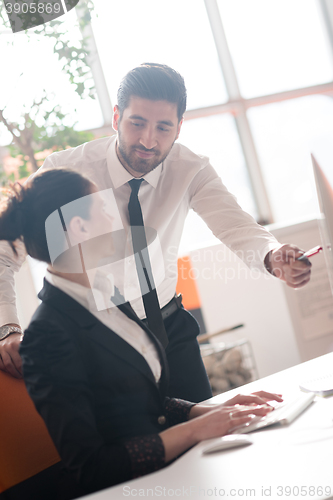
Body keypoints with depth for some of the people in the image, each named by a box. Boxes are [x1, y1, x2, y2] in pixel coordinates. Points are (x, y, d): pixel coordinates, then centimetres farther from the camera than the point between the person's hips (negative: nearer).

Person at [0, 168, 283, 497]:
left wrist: (212, 411, -1)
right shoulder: (48, 335, -18)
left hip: (171, 468, 8)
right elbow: (87, 469, -18)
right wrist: (196, 429, -18)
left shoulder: (107, 296, 8)